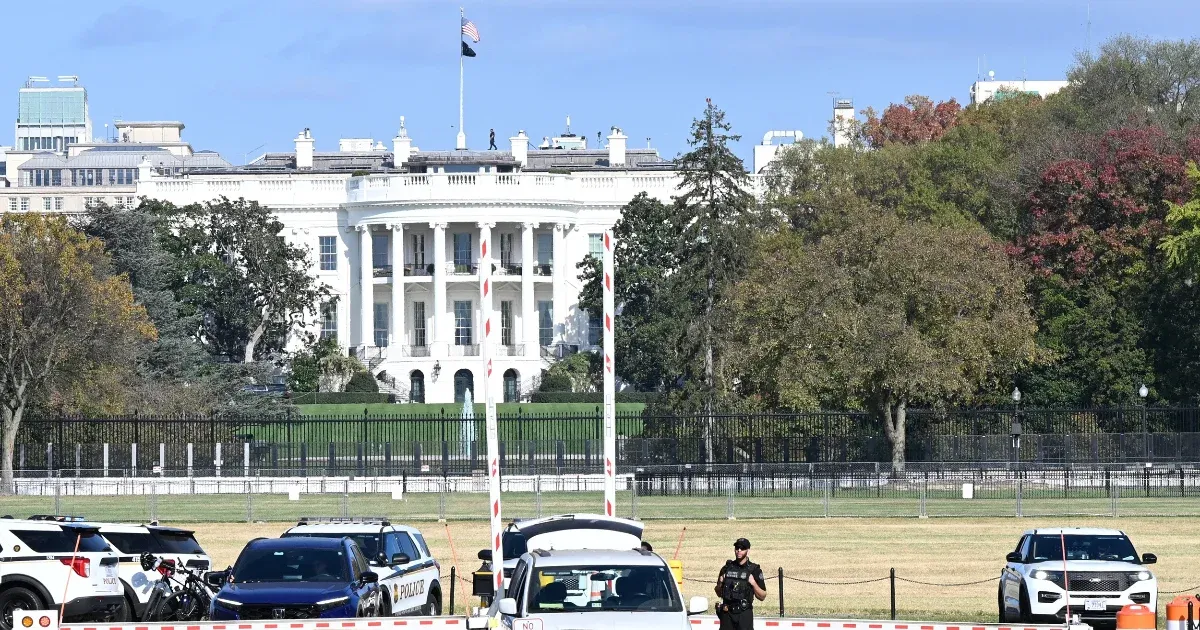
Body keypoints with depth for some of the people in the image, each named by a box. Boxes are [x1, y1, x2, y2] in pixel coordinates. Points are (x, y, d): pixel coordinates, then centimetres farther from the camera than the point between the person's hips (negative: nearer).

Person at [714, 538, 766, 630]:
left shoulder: (754, 570, 0)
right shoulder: (726, 568, 10)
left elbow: (762, 597, 1)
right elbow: (719, 594, 18)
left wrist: (754, 583, -15)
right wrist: (720, 583, -2)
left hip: (744, 614, -4)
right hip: (727, 613, 4)